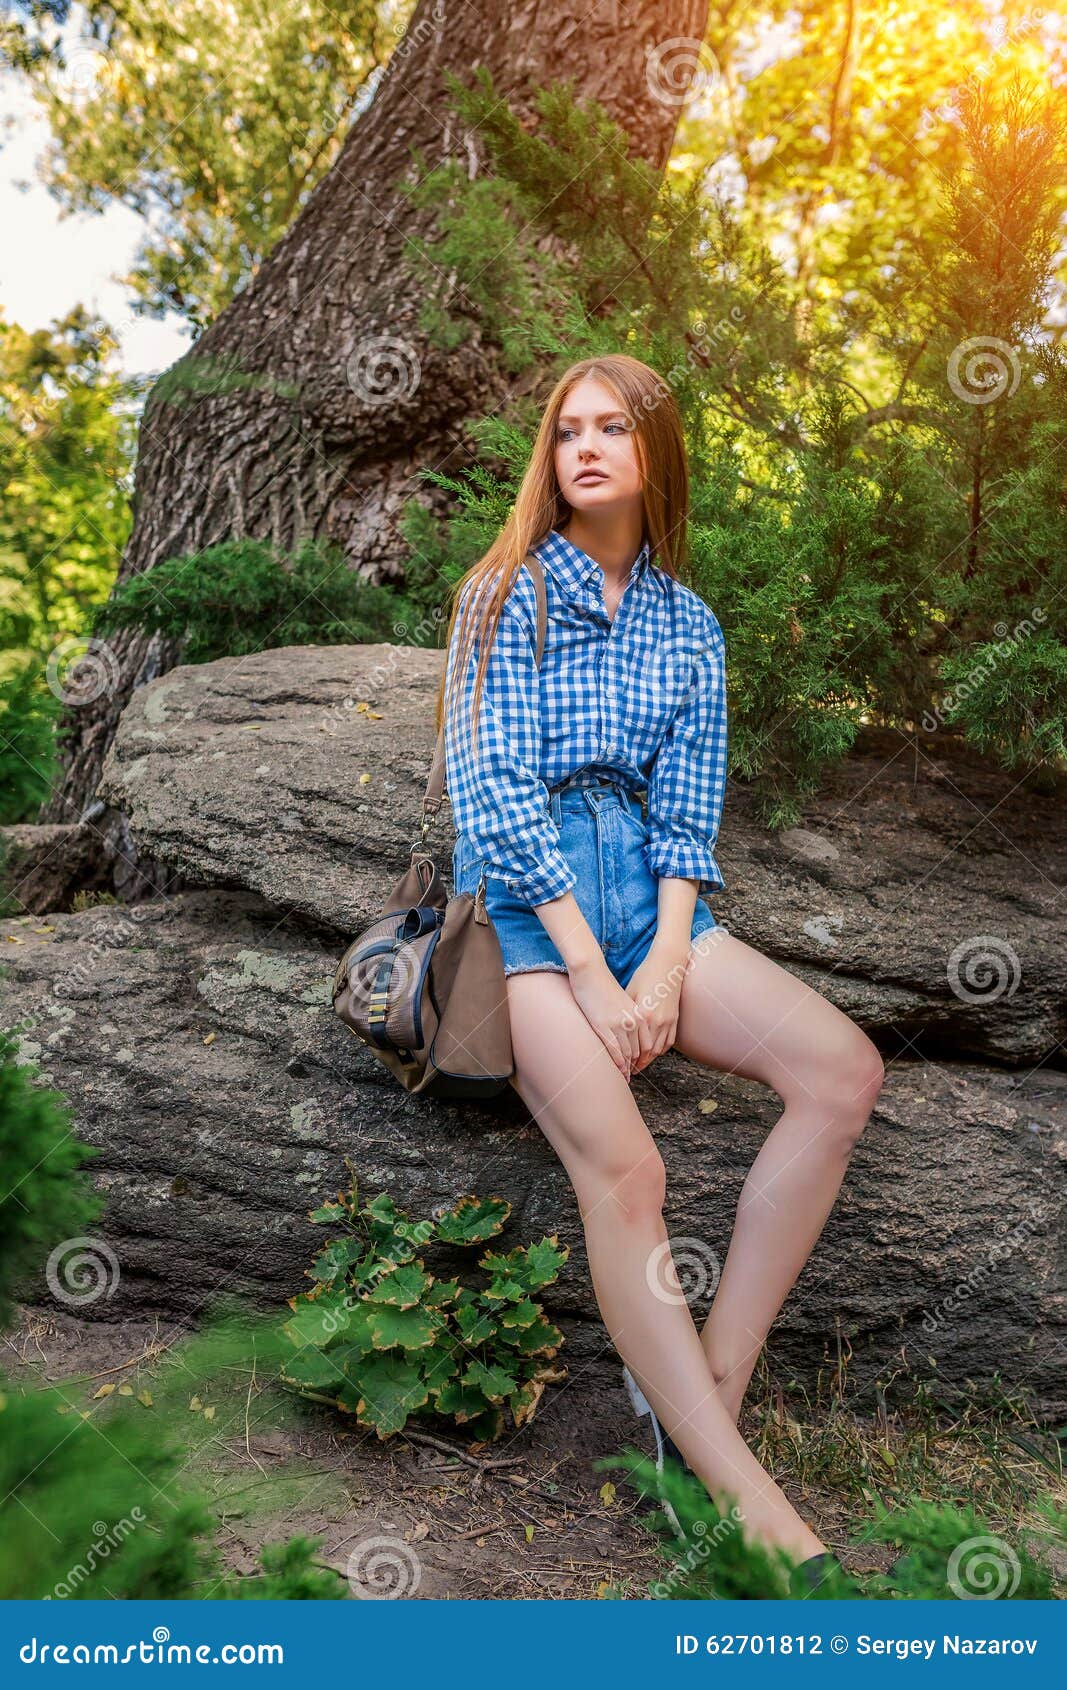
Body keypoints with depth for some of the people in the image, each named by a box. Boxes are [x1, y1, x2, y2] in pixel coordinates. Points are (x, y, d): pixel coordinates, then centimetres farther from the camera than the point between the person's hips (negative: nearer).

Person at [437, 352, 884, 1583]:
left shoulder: (688, 625, 15)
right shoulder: (507, 592, 3)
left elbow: (687, 809, 8)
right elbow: (492, 790, -8)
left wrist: (667, 962, -9)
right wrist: (589, 976, -15)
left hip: (645, 885, 5)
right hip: (523, 894, -4)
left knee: (842, 1069, -19)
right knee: (624, 1171, -26)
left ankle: (707, 1385, -14)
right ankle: (755, 1507, -20)